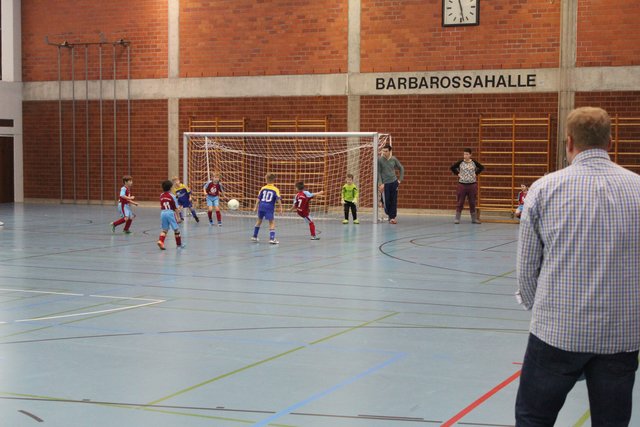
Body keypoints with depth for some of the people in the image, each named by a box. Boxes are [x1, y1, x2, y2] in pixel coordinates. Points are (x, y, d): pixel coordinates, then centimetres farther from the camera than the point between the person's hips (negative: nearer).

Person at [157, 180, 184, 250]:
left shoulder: (161, 196, 7)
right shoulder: (172, 196, -6)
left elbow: (161, 207, 15)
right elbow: (176, 208, -4)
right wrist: (179, 217, 0)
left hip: (162, 212, 4)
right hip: (170, 213, -4)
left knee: (165, 229, 11)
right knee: (176, 229, 10)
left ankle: (160, 241, -13)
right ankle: (179, 244, 19)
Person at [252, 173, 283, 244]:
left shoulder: (263, 188, 7)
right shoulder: (275, 190, -2)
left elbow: (258, 198, 8)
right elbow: (278, 199, -11)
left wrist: (256, 207, 13)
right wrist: (281, 208, -8)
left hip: (261, 206, 4)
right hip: (270, 207, -4)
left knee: (259, 220, 23)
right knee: (272, 222, 1)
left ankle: (254, 236, 32)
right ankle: (272, 238, -12)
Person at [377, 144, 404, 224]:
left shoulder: (394, 159, 2)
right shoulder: (380, 160, -6)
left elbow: (401, 168, 16)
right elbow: (378, 172, -5)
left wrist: (400, 179, 10)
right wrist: (380, 183, -12)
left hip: (394, 182, 2)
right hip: (385, 183, -2)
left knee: (394, 201, 0)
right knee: (386, 201, 0)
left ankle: (393, 217, 5)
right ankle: (390, 216, 21)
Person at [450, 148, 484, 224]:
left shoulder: (474, 162, -2)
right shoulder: (460, 162, -4)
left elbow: (482, 168, 11)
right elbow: (452, 167, 4)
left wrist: (476, 173, 2)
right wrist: (457, 174, -2)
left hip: (472, 184, 1)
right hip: (462, 184, -1)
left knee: (472, 203, 9)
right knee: (460, 202, 1)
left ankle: (474, 218, 18)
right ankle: (457, 218, 5)